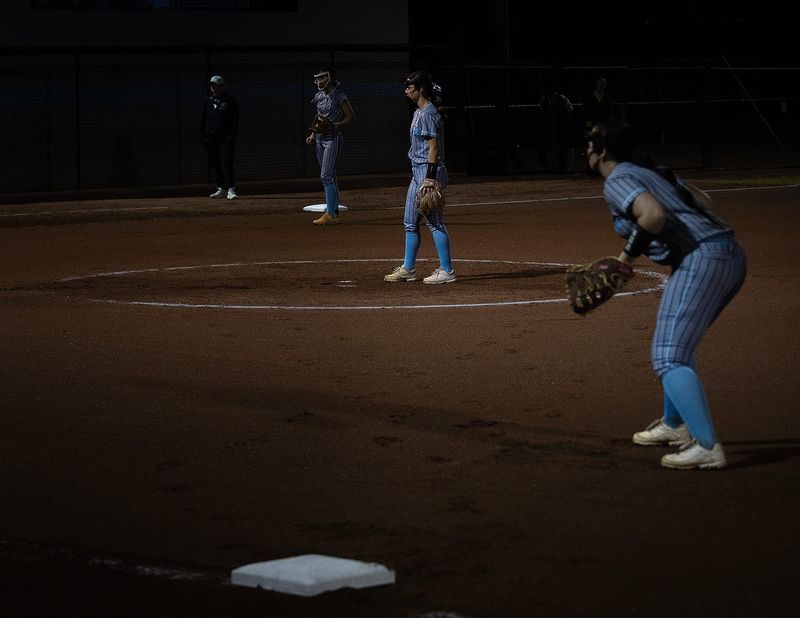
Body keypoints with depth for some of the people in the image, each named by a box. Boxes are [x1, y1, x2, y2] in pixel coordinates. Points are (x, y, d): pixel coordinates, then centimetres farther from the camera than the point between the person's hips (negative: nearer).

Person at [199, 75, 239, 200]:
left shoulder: (230, 101, 1)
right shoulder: (208, 101, 14)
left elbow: (235, 120, -1)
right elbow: (203, 119, 18)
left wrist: (232, 136, -10)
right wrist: (202, 135, 8)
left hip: (225, 139, -5)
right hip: (210, 139, 5)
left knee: (226, 163, -15)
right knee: (214, 165, 8)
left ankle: (231, 190, -17)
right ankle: (221, 189, 17)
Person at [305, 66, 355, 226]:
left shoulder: (339, 96, -11)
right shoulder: (319, 96, 11)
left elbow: (351, 117, -8)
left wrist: (334, 125, -19)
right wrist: (313, 134, 11)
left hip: (333, 138, -8)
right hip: (320, 139, 8)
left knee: (326, 175, -14)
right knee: (329, 176, 10)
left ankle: (330, 214, -15)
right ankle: (334, 213, 15)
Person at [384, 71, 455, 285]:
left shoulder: (429, 114, -15)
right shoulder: (419, 112, 15)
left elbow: (433, 147, -20)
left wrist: (430, 177, -24)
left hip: (429, 171, -11)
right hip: (417, 171, 11)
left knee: (435, 222, -7)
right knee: (410, 223, 14)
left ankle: (447, 271, -2)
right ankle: (408, 269, 21)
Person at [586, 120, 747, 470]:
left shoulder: (616, 181, -6)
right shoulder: (649, 171, 23)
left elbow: (654, 214, -24)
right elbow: (703, 201, 25)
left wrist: (627, 256, -14)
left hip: (701, 261, -10)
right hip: (731, 255, 10)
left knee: (668, 359, -13)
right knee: (677, 343, 28)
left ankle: (707, 447, -25)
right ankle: (674, 425, 41)